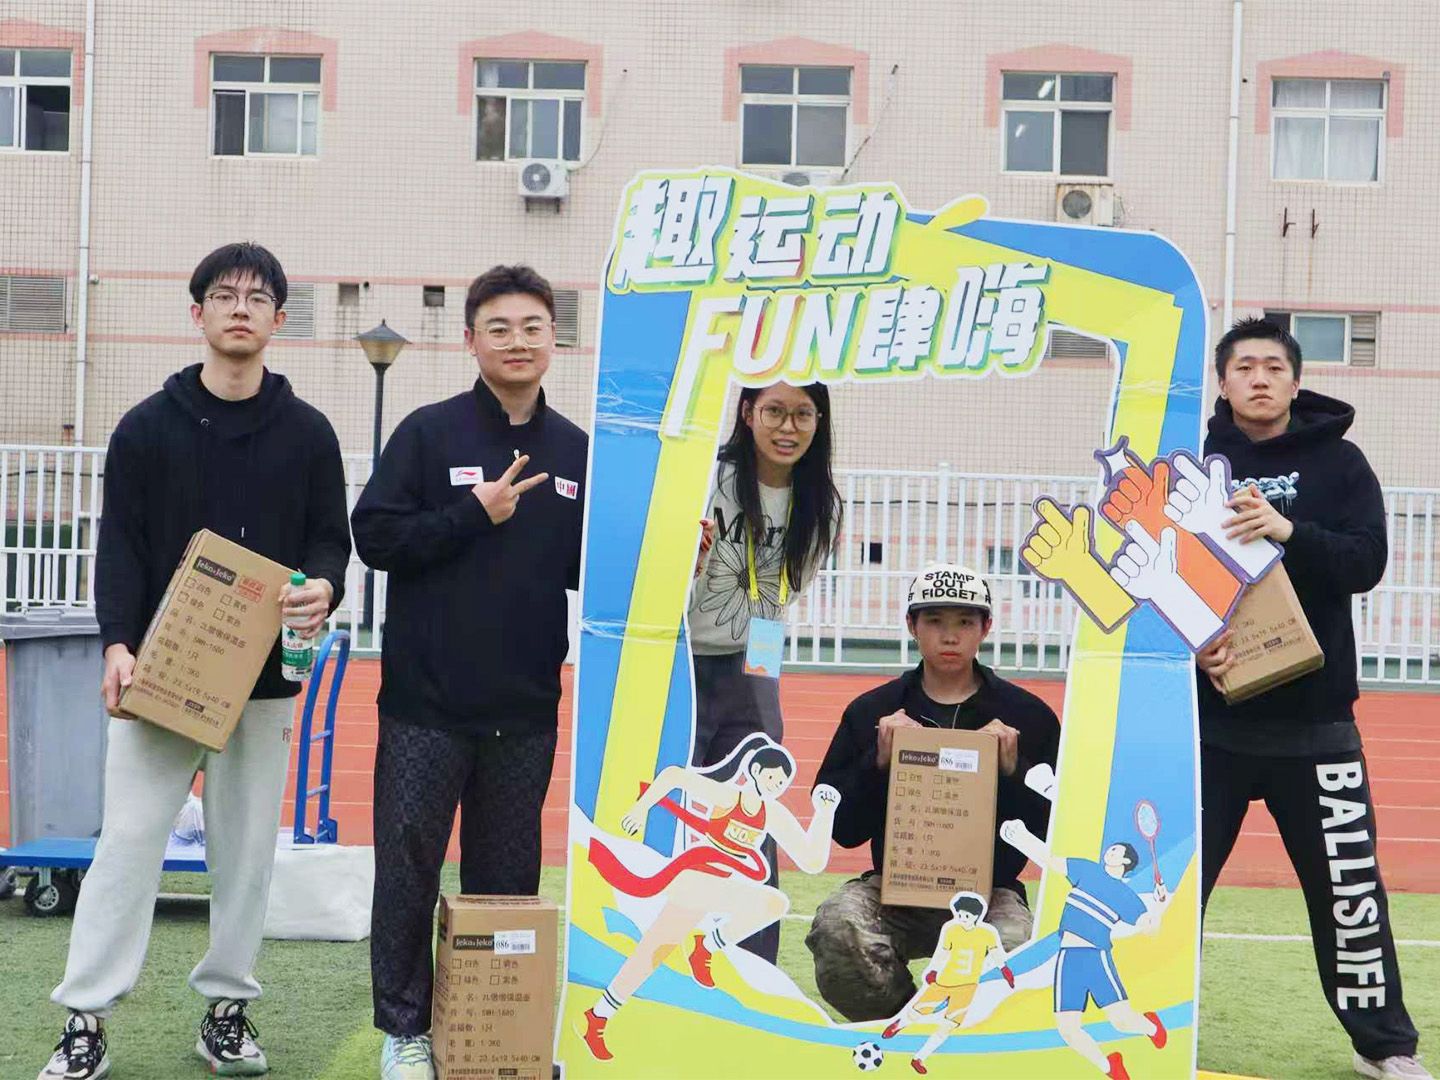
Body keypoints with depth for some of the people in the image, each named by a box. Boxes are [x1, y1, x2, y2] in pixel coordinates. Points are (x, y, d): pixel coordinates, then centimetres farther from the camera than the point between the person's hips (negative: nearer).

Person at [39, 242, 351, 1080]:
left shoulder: (307, 432, 6)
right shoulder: (149, 426, 3)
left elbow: (332, 539, 8)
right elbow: (120, 545, 0)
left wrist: (323, 589, -15)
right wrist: (119, 643, -14)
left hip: (263, 675, 2)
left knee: (248, 846, 7)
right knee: (129, 839, -4)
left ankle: (228, 1005, 20)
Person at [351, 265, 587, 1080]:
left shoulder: (576, 451, 9)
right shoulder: (430, 433, -3)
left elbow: (588, 570, 14)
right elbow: (375, 535, -9)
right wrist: (474, 512, -17)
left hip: (526, 708, 3)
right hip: (427, 701, -3)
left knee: (509, 874, 10)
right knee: (409, 866, 3)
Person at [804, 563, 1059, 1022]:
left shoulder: (1028, 715, 8)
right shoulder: (871, 712, 10)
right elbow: (840, 828, 6)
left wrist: (1013, 771, -10)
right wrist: (878, 763, -9)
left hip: (989, 891, -1)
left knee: (1015, 947, -34)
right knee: (836, 925, -32)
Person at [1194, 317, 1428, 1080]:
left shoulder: (1337, 460, 3)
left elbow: (1367, 562, -8)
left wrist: (1289, 531, -24)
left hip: (1314, 718, 0)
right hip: (1210, 717, 0)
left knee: (1347, 884, 7)